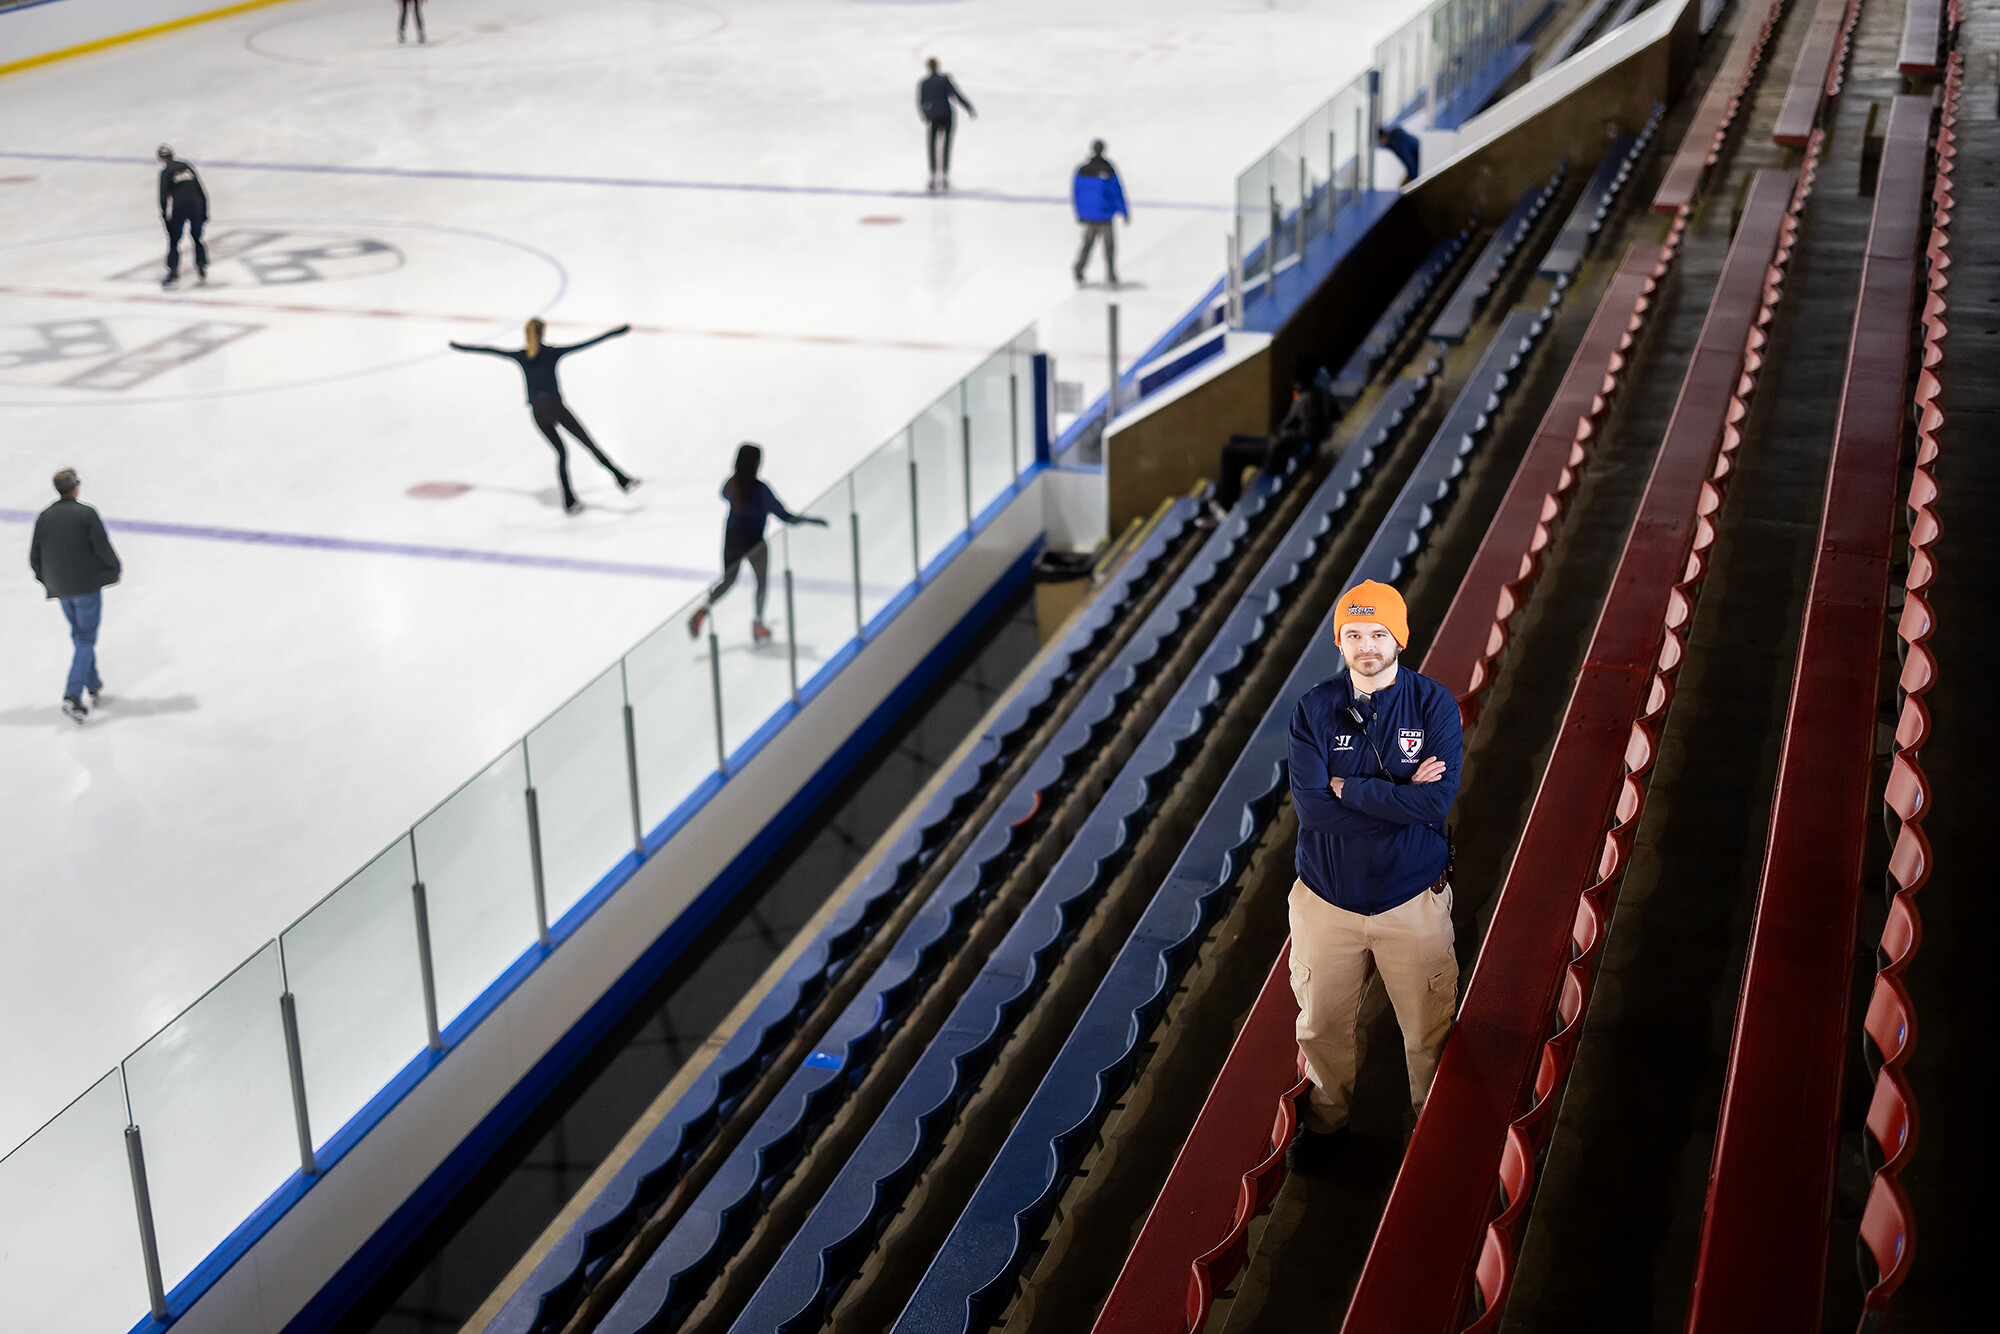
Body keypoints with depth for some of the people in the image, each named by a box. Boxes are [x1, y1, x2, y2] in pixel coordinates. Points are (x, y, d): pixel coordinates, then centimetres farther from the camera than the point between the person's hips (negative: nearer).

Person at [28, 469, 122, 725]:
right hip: (88, 584, -5)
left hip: (60, 588, 5)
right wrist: (114, 570, 5)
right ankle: (72, 695, -12)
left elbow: (34, 558, 3)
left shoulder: (44, 517, -1)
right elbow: (103, 548, -14)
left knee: (79, 635, 22)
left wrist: (46, 580, 20)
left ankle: (93, 685, 32)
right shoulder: (87, 514, -15)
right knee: (86, 639, 0)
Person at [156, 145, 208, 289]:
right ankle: (202, 272, 19)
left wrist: (164, 214, -1)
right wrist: (204, 212, 20)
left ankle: (173, 274, -7)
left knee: (173, 241, 2)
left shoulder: (166, 171, 3)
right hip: (196, 206, 4)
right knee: (198, 238, 19)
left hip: (179, 208, -4)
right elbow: (201, 191, 17)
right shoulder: (187, 167, 18)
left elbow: (164, 195, -6)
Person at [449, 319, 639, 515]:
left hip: (537, 412, 3)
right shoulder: (552, 352, 4)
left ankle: (569, 501, 9)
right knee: (589, 443, -3)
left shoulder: (520, 356, 13)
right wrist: (616, 332, 2)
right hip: (555, 406, -3)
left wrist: (460, 346, 35)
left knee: (561, 453, 13)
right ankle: (621, 478, -9)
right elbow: (587, 344, 0)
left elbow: (488, 350, 23)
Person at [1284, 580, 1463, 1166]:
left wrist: (1346, 787, -21)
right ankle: (1327, 1117, 43)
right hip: (1327, 898, 1)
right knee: (1322, 1025, 17)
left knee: (1428, 1030, 13)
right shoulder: (1314, 709, -8)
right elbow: (1310, 806, -20)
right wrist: (1398, 794, -22)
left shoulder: (1434, 705, -11)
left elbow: (1436, 801, -24)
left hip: (1413, 899, -1)